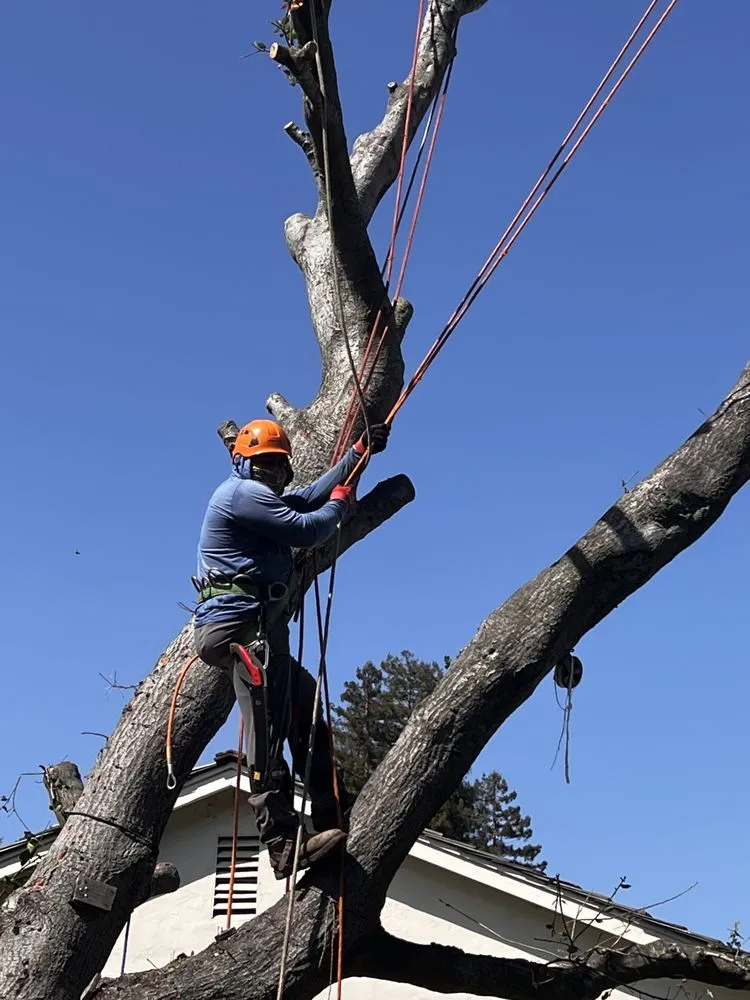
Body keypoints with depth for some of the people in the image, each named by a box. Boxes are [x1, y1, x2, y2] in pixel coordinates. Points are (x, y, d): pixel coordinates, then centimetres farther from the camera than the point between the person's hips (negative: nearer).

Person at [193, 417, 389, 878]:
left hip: (258, 628, 11)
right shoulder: (245, 494, -7)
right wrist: (340, 503, 7)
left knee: (308, 707, 14)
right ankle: (285, 843, -21)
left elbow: (309, 497, 32)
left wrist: (358, 454, 33)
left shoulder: (257, 496, 26)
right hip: (245, 623, -11)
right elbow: (307, 531, -13)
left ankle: (333, 813, 16)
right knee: (269, 733, -16)